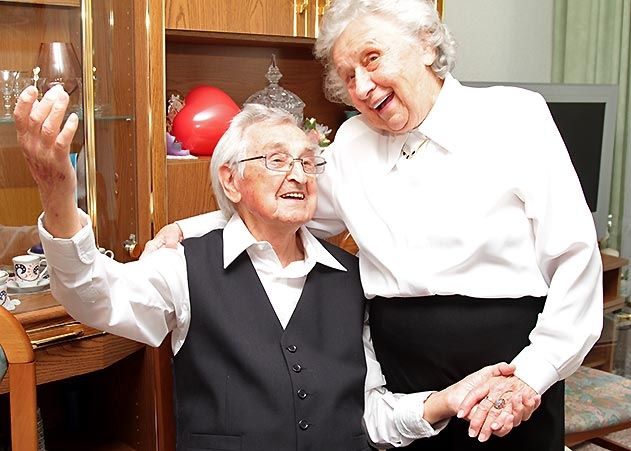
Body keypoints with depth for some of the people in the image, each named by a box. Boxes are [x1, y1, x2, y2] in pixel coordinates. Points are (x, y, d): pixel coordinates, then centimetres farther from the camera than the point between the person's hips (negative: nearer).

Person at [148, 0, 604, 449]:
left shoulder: (514, 116, -5)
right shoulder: (352, 142, 6)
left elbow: (573, 257, -7)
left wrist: (532, 374, -14)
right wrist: (189, 228, 6)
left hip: (509, 360, -2)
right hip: (399, 360, 3)